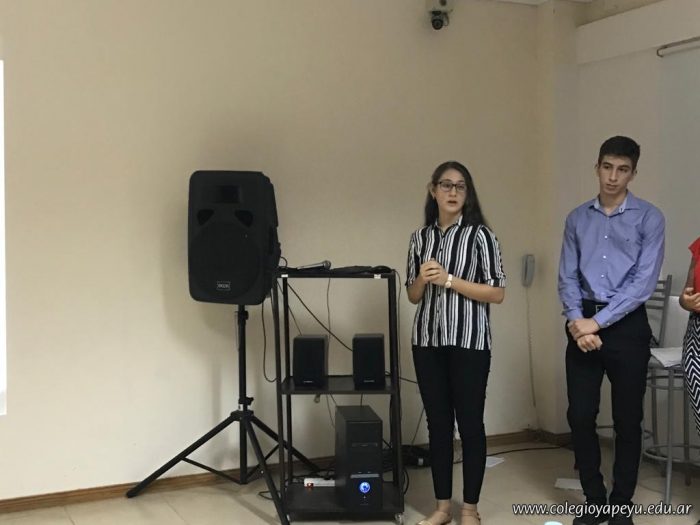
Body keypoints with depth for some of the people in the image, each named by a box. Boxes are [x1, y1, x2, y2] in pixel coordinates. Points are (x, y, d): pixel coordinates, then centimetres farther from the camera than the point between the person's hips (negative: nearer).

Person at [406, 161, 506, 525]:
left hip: (469, 342, -4)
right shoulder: (420, 237, 10)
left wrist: (450, 280, -14)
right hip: (427, 341, 4)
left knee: (470, 423, 2)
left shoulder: (480, 234, -3)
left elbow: (497, 293, -7)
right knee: (437, 423, 9)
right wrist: (423, 279, -8)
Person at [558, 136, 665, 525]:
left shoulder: (649, 218, -3)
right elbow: (567, 276, 7)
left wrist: (599, 321, -14)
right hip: (582, 324, 3)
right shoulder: (577, 219, 9)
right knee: (580, 416, 4)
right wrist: (576, 319, -10)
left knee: (627, 420, 5)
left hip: (627, 325, -3)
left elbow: (643, 282, -10)